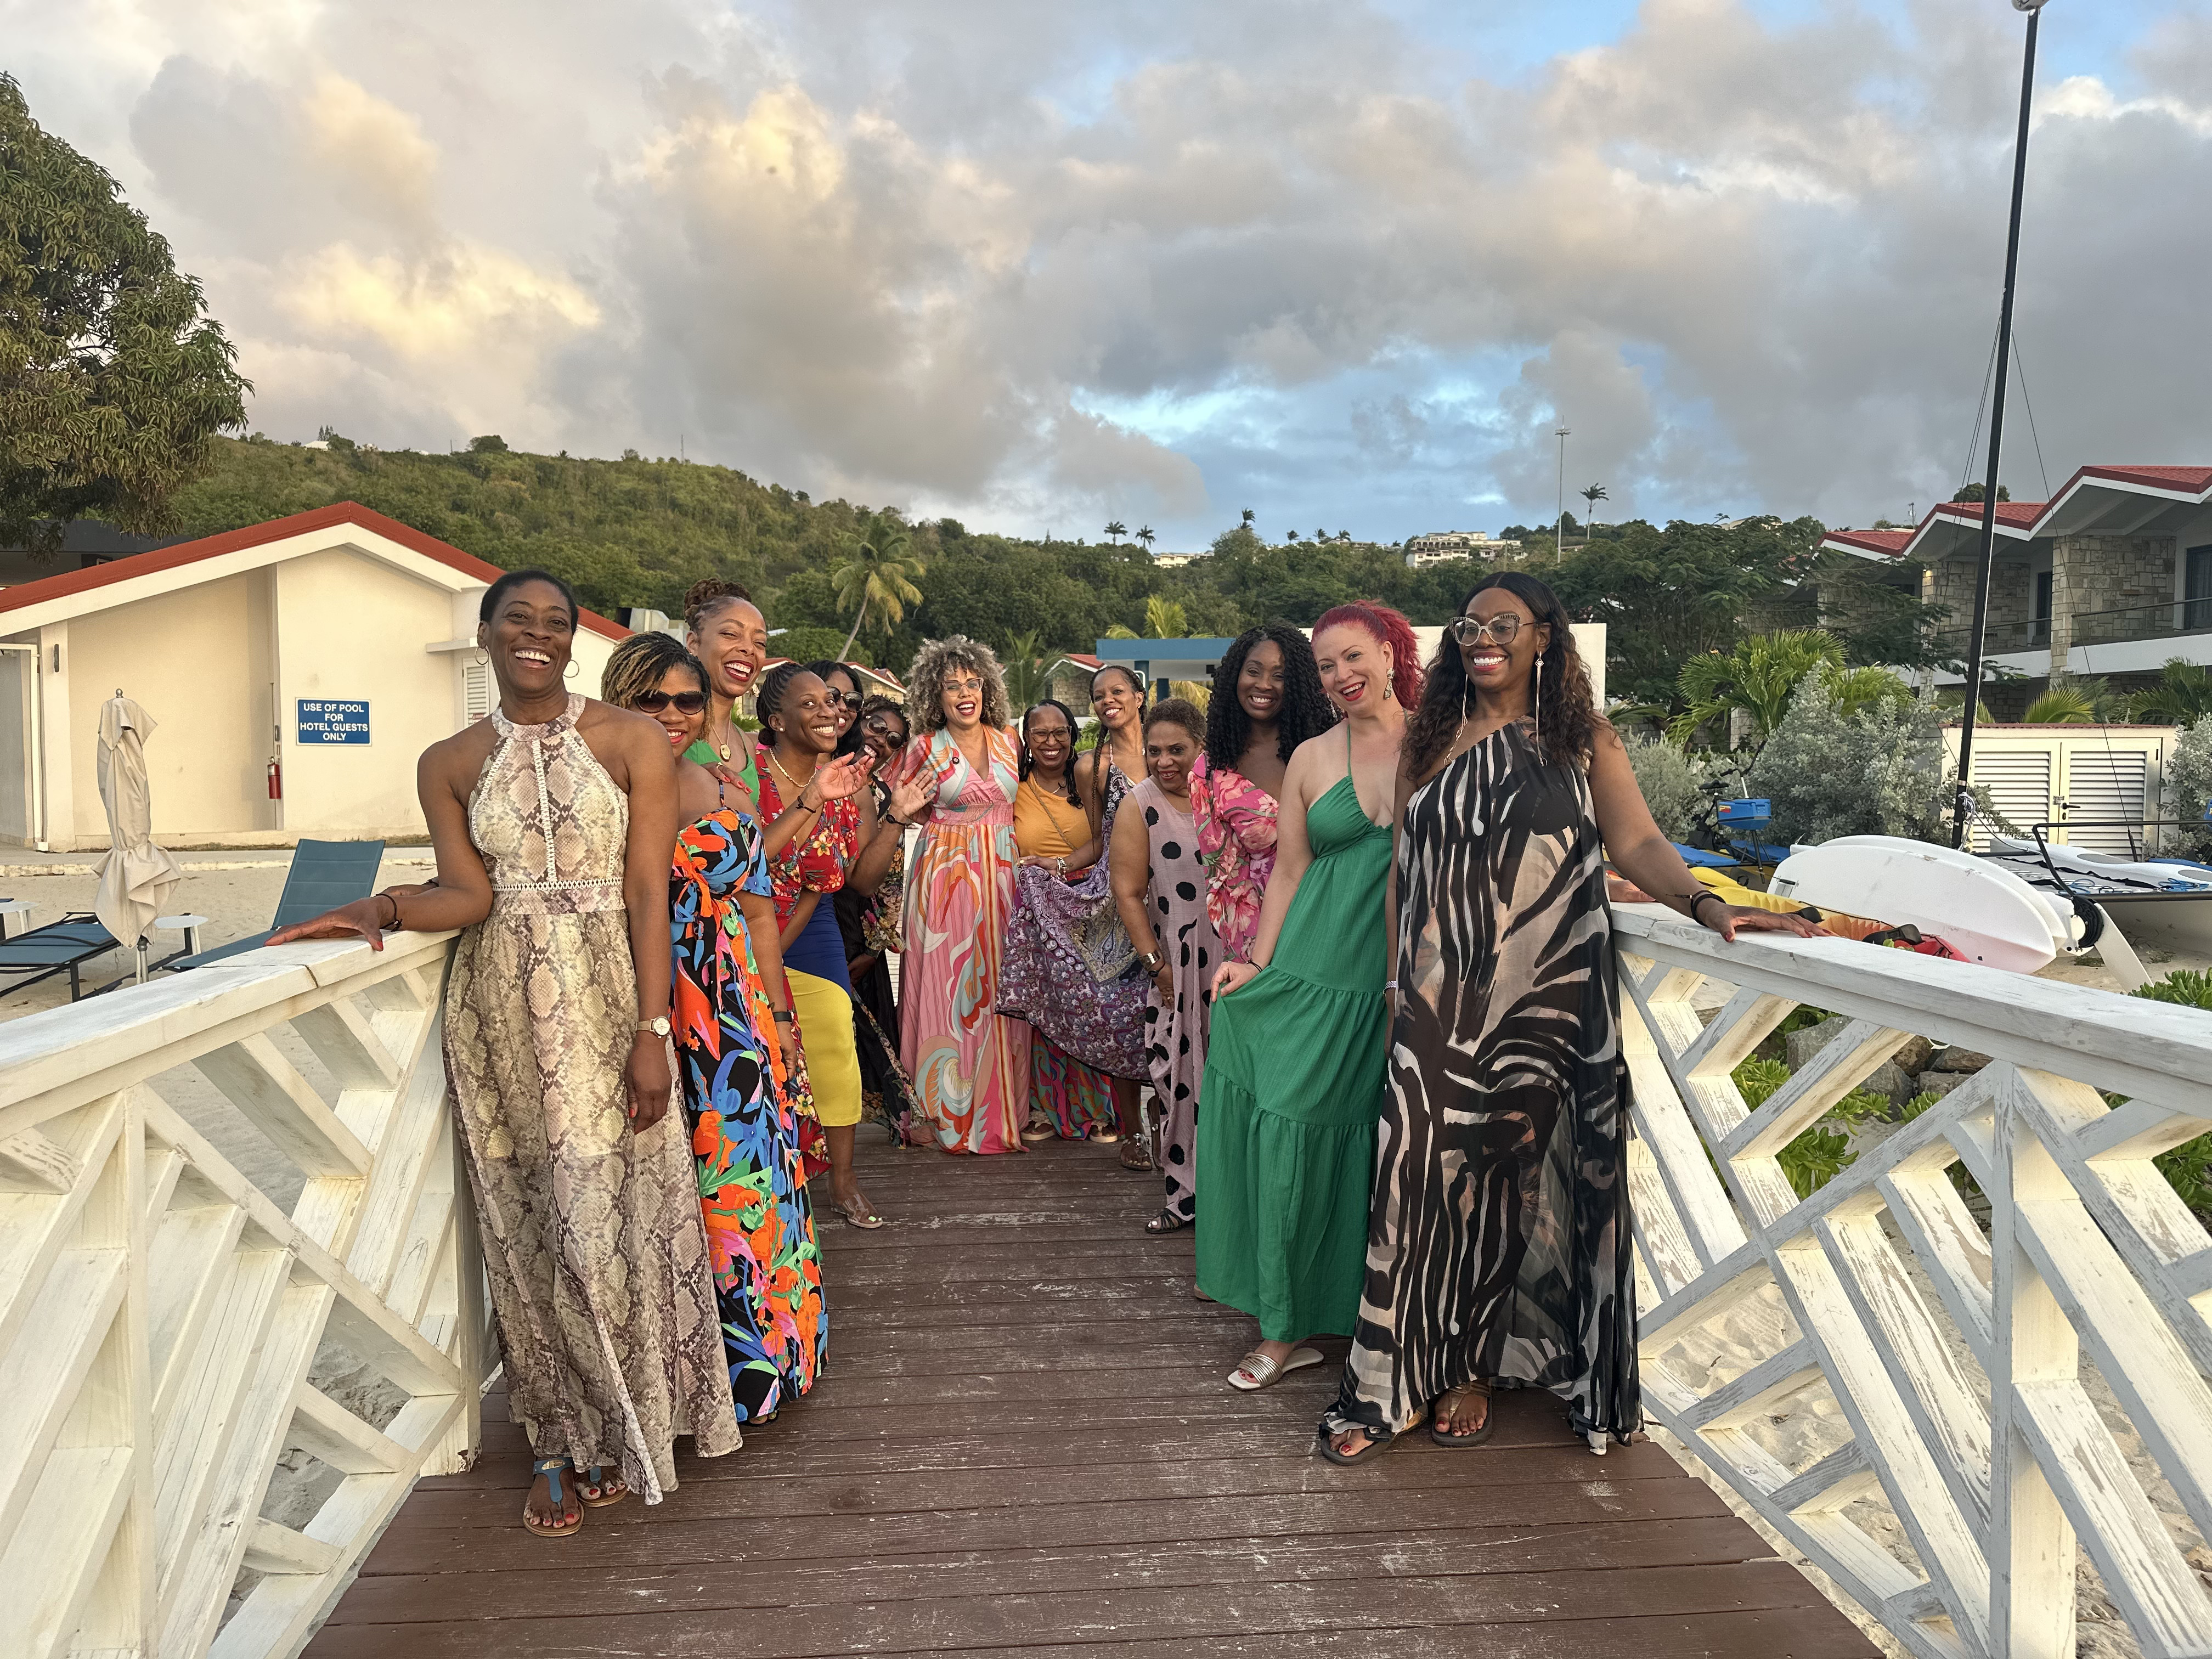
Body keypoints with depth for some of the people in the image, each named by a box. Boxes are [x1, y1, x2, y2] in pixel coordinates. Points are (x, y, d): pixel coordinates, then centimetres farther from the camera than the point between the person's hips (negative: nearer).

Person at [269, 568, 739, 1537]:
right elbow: (470, 894, 2)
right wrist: (383, 908, -18)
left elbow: (647, 892, -5)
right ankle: (557, 1442, 23)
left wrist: (651, 1031, -10)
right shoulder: (450, 763, 9)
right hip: (500, 1009, 2)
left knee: (616, 1213, 2)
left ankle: (620, 1437, 23)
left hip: (607, 997, -2)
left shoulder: (631, 741, 1)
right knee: (527, 1223, 7)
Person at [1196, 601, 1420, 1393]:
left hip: (1401, 976, -2)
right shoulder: (1310, 758, 8)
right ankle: (1288, 1326, 16)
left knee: (1374, 1142, 4)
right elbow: (1289, 871, 7)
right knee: (1288, 1131, 1)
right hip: (1311, 973, 2)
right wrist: (1259, 964, -2)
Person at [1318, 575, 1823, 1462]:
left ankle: (1471, 1369, 23)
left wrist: (1706, 904, -23)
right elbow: (1401, 871, 11)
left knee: (1504, 1178, 4)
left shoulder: (1585, 741, 6)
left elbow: (1636, 842, -4)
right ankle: (1388, 1385, 9)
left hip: (1542, 999, -1)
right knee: (1420, 1174, -3)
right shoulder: (1429, 744, 10)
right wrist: (1395, 985, 7)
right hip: (1440, 999, 1)